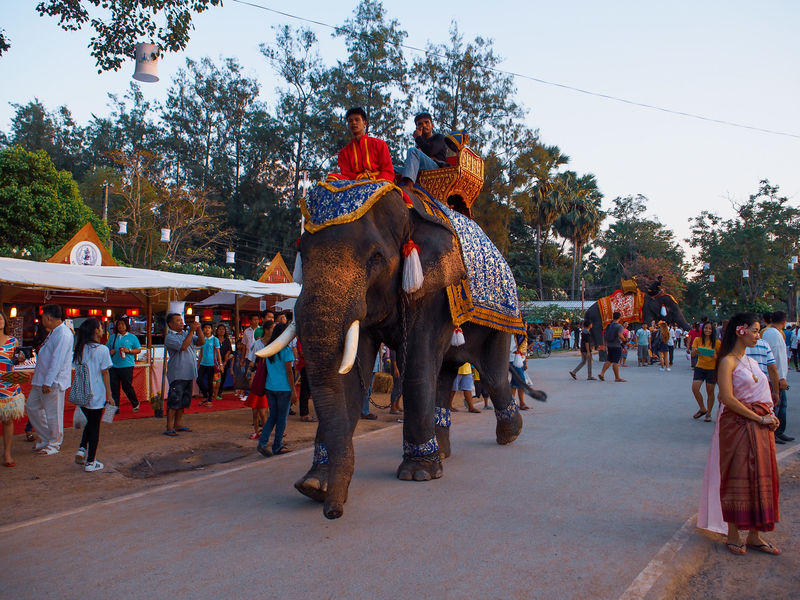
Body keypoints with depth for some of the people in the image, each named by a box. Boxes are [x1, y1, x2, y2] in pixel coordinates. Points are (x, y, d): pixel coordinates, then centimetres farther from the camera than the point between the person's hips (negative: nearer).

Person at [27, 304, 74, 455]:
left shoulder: (63, 334, -21)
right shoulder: (53, 332, 14)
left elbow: (57, 360, -25)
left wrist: (47, 382, -25)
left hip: (54, 382, -11)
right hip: (41, 380, 11)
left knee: (53, 414, 0)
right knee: (32, 407, 18)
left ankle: (54, 444, 15)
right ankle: (46, 439, 29)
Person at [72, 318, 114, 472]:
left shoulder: (80, 349, 2)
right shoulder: (102, 350, -13)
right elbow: (105, 374, -11)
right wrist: (109, 395, -4)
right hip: (97, 395, -5)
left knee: (89, 423, 23)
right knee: (95, 426, 5)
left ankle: (82, 449, 6)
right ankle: (90, 462, 10)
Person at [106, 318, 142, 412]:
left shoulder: (132, 337, 5)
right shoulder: (112, 337, 14)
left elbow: (139, 350, 3)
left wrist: (128, 350, -13)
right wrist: (109, 352, -2)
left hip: (127, 366, -3)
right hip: (114, 366, 3)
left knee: (127, 387, 0)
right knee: (114, 387, 1)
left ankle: (136, 404, 21)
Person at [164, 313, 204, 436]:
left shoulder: (187, 334, 14)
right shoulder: (170, 337, -8)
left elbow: (201, 342, 8)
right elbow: (183, 346, -22)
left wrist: (198, 329, -6)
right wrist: (191, 331, -20)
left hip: (188, 374, 7)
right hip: (177, 374, -7)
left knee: (184, 401, 13)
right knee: (174, 401, -6)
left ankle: (178, 424, 23)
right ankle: (169, 427, 1)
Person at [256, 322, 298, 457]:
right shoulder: (286, 350, -12)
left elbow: (266, 369, 13)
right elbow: (289, 372, -12)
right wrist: (294, 391, -7)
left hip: (270, 387, 6)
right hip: (283, 389, -6)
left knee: (273, 416, 15)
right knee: (282, 417, 7)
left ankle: (262, 443, 3)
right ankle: (277, 447, 13)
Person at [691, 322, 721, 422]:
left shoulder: (716, 342, -2)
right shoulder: (698, 340, 2)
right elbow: (692, 354, -4)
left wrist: (715, 357, -21)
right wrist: (695, 351, -26)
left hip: (712, 369, -2)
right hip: (700, 368, 2)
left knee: (710, 391, 3)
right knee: (695, 388, -9)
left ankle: (708, 414, 18)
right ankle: (702, 409, 13)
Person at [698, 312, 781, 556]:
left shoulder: (751, 361, 14)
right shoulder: (728, 361, -11)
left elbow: (761, 394, 19)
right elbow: (728, 398, -19)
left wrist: (771, 416, 1)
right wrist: (760, 418, -16)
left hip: (760, 427, 8)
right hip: (738, 426, -8)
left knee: (759, 478, 10)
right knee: (738, 480, -1)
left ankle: (754, 536, 21)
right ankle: (733, 536, 11)